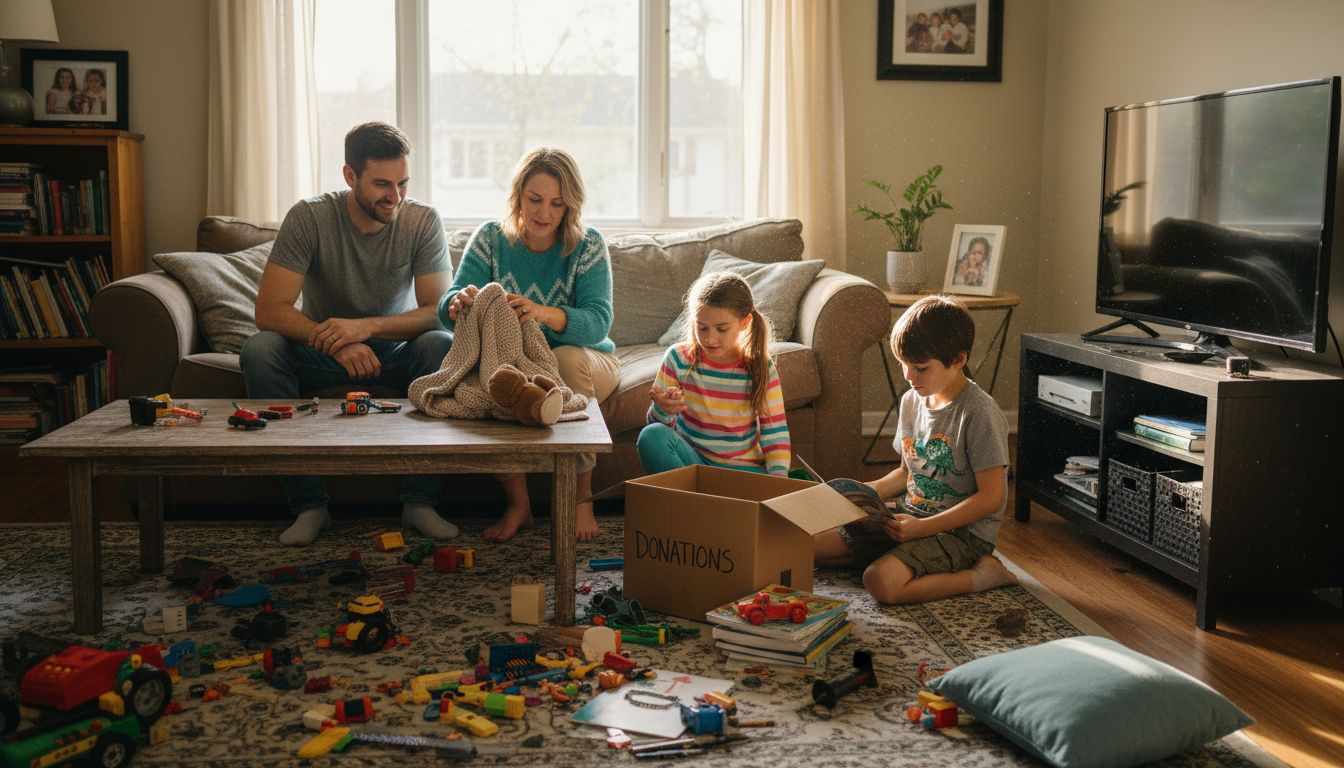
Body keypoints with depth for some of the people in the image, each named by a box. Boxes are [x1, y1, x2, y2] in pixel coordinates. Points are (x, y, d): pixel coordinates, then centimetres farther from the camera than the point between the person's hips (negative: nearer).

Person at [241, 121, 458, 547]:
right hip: (321, 353, 0)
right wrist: (336, 343, -39)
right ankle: (309, 504, -22)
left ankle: (419, 501, -23)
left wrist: (367, 326, -36)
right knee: (260, 350, -30)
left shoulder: (423, 221, -13)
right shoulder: (309, 217, -16)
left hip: (395, 352, 0)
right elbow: (269, 310, -22)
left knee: (441, 346, -32)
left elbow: (438, 311, -18)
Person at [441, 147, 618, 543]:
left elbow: (598, 321, -27)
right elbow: (446, 310, -16)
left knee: (566, 358, -36)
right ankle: (517, 502, -18)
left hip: (585, 360, -1)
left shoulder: (588, 245, -12)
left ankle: (582, 498, -19)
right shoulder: (490, 238, -6)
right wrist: (461, 303, -43)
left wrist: (544, 314, -48)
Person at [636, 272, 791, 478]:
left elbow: (776, 437, -5)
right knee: (652, 435, -29)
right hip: (689, 458, 2)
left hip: (742, 467, -2)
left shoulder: (761, 368, -6)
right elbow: (657, 423, -1)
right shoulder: (678, 358, -6)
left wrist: (778, 480, -23)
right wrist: (663, 411, -25)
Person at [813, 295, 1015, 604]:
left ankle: (984, 574, -11)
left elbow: (991, 497, -19)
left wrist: (922, 527, -22)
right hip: (912, 518, 9)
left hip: (963, 530, -9)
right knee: (814, 547, 2)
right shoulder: (912, 401, 6)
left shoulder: (980, 414, -19)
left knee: (881, 582, -32)